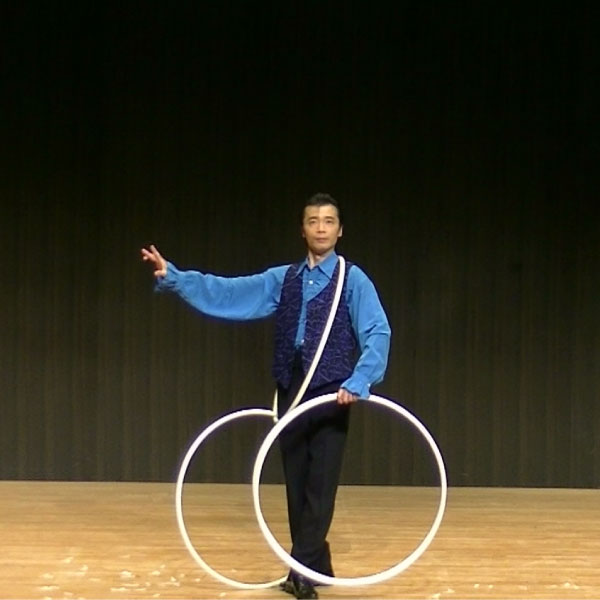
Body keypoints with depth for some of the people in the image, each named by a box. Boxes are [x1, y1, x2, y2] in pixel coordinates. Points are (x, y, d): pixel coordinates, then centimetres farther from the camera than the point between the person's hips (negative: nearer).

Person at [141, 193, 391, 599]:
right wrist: (172, 277, -5)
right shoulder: (283, 279, 10)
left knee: (320, 485, -6)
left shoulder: (353, 280, -2)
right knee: (296, 484, 8)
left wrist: (358, 383, -23)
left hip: (332, 394, -5)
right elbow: (227, 292, 4)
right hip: (291, 390, 5)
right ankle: (314, 565, 19)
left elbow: (378, 333, -11)